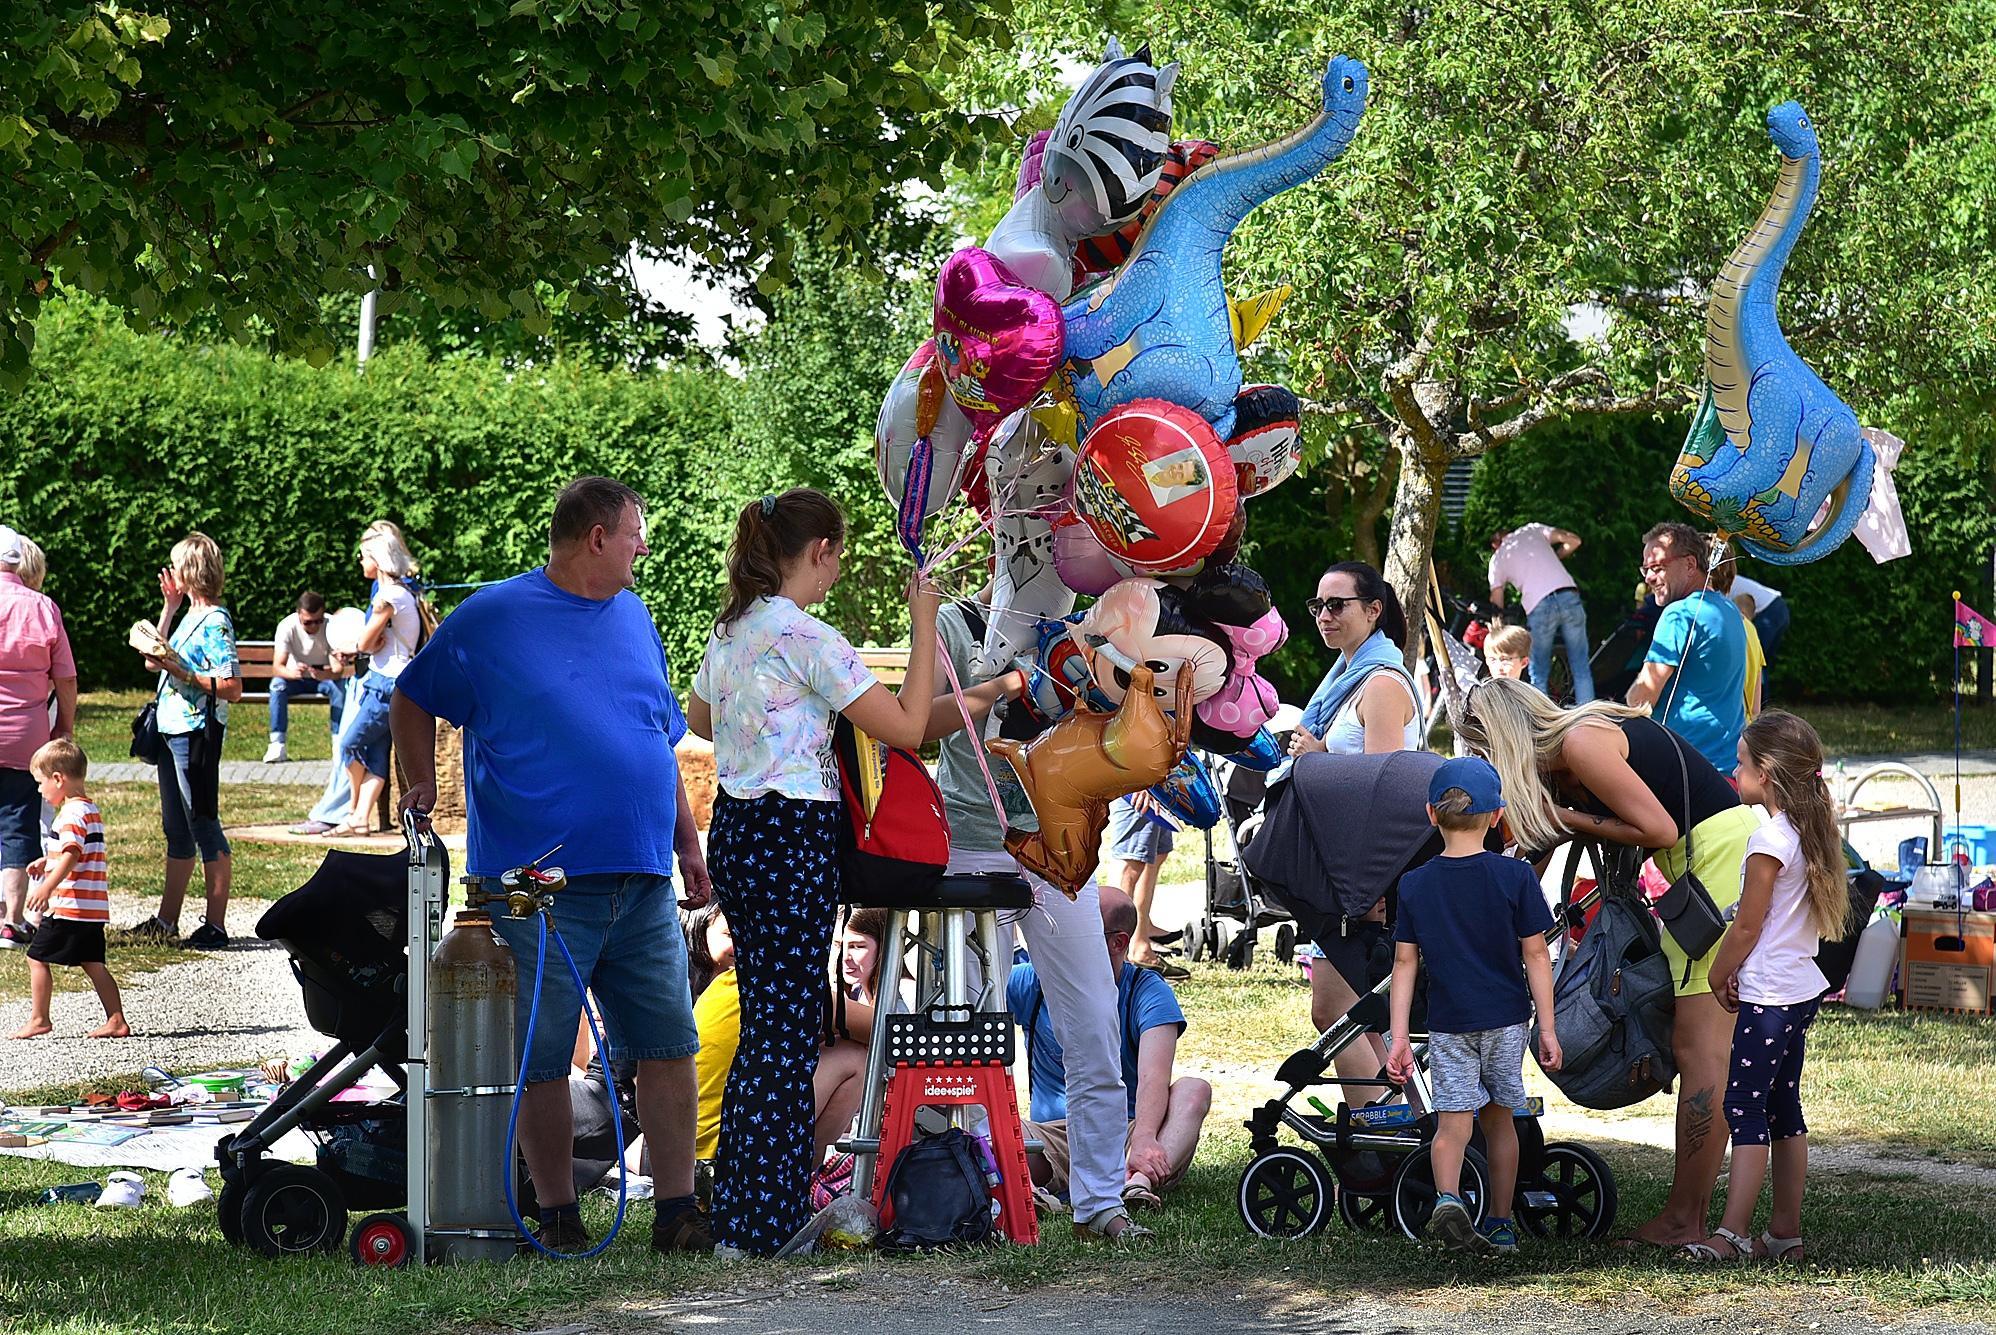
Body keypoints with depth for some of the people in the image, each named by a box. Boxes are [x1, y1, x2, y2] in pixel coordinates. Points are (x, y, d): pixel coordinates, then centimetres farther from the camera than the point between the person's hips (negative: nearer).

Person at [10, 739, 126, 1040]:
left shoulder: (72, 813, -14)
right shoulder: (90, 809, 17)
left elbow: (71, 856, -26)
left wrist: (47, 887, -33)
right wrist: (47, 862, 29)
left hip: (70, 906, -10)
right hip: (93, 907, 10)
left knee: (37, 958, -1)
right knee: (92, 964, 10)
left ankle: (38, 1018, 3)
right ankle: (116, 1021, 6)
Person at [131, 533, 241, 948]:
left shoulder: (214, 622, -14)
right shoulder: (192, 617, 13)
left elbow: (232, 687, -21)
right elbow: (154, 658, 24)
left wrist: (181, 672, -25)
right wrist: (168, 608, 17)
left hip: (197, 733, -10)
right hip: (172, 731, 10)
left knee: (204, 826, -5)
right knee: (177, 830, 15)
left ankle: (215, 925, 0)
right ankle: (166, 921, 22)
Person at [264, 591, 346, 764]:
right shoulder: (287, 627, -22)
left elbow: (338, 670, -26)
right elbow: (277, 667, -28)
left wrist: (323, 674, -50)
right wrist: (292, 672, -52)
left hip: (324, 677, 0)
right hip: (296, 678, 0)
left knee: (339, 685, -32)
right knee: (277, 684, -31)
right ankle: (277, 745, -30)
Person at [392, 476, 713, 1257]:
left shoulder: (635, 619, 16)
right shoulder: (492, 619, -1)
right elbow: (412, 701, 8)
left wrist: (688, 846, 20)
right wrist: (422, 784, -7)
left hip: (642, 883, 5)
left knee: (668, 1047, 3)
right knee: (541, 1059, 0)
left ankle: (677, 1212, 8)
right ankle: (557, 1217, 9)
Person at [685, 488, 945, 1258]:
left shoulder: (730, 630, 11)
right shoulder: (807, 637, -15)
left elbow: (699, 718, 31)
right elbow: (907, 728, -14)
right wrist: (925, 624, -7)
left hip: (735, 826, 9)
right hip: (792, 838, -9)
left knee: (762, 1023, 15)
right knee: (785, 1030, -4)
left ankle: (739, 1208, 19)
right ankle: (762, 1224, -2)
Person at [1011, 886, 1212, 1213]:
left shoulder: (1148, 992, -2)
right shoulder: (1034, 982, 8)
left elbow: (1154, 1076, -19)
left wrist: (1144, 1137, -39)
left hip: (1127, 1130, -1)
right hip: (1055, 1134, 1)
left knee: (1194, 1089, -29)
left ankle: (1139, 1184, -53)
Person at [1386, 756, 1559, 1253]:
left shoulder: (1414, 885, -2)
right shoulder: (1515, 877, -6)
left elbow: (1404, 963, -1)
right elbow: (1536, 956, -5)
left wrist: (1399, 1037, 1)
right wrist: (1547, 1028, 1)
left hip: (1448, 1021, 0)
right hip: (1506, 1017, 0)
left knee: (1453, 1120, -1)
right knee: (1499, 1118, 14)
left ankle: (1447, 1197, -28)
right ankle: (1500, 1225, 21)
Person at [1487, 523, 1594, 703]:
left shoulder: (1497, 559, 19)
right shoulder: (1533, 530, 22)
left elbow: (1496, 604, 17)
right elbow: (1573, 540, 14)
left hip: (1538, 608, -1)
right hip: (1569, 598, 1)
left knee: (1539, 676, 13)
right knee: (1581, 670, 9)